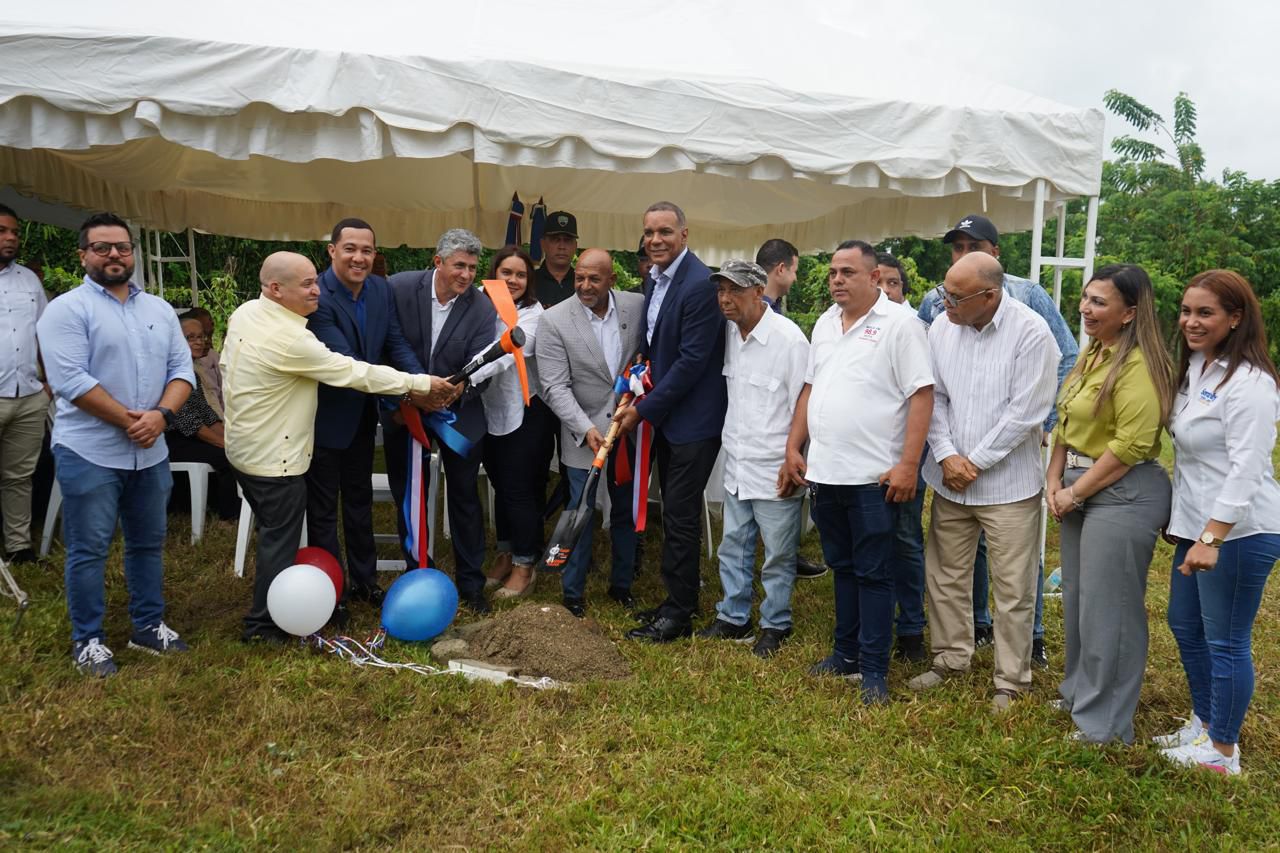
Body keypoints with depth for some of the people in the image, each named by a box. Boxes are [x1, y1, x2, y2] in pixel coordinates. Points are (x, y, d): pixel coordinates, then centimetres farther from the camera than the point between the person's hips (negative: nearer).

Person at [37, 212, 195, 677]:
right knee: (88, 550, 4)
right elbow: (70, 380, -17)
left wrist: (161, 414, -13)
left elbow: (182, 369, 4)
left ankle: (148, 625, 30)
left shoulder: (160, 310, 9)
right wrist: (127, 419, -17)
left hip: (150, 452, 6)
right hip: (89, 452, -5)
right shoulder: (67, 309, -8)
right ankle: (87, 640, 18)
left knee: (148, 543, 15)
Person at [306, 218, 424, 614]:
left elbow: (396, 343, -2)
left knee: (360, 499, 22)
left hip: (363, 416, 7)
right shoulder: (317, 298, -26)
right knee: (323, 508, 8)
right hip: (325, 417, -7)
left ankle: (364, 578, 39)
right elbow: (344, 363, -31)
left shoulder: (381, 289, -4)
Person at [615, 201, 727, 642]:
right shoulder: (654, 278, 10)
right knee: (674, 512, 16)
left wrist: (644, 409, -15)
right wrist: (643, 394, 4)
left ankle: (678, 614, 10)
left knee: (680, 515, -2)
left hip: (694, 419, -9)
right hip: (666, 415, 9)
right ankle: (678, 600, 28)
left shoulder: (700, 284, -18)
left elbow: (692, 360, -21)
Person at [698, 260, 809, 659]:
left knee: (777, 555, 6)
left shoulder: (789, 339, -17)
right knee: (733, 546, 16)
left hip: (775, 471, -7)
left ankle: (775, 625, 23)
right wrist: (728, 445, 15)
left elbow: (802, 408, -14)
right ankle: (733, 617, 31)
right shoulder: (729, 333, 4)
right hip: (736, 465, 7)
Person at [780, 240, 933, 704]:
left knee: (872, 574, 2)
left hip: (873, 475, -6)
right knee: (842, 567, 17)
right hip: (823, 472, 6)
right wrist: (793, 449, 12)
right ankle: (846, 652, 30)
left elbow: (921, 395, -13)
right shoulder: (825, 323, 13)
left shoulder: (899, 323, -8)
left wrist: (908, 464, -18)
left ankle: (874, 670, 12)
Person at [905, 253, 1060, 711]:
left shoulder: (1031, 333, -14)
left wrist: (974, 462, -12)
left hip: (1008, 481, -5)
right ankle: (950, 657, 33)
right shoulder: (941, 328, 1)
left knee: (1013, 588, 3)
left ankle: (1011, 680, 19)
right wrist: (946, 456, -8)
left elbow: (1024, 412, -15)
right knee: (945, 576, 14)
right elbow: (934, 397, 5)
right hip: (950, 478, 5)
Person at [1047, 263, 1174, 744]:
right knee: (1077, 599, 18)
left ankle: (1105, 723, 15)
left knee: (1107, 609, 1)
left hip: (1124, 494, -9)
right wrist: (1055, 481, 3)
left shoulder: (1138, 365, -17)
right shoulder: (1091, 355, 11)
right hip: (1080, 491, 9)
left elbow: (1130, 447, -21)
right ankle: (1080, 693, 35)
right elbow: (1066, 425, 14)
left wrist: (1076, 492, -13)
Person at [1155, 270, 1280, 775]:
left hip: (1239, 531, -9)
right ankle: (1203, 723, 37)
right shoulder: (1194, 369, 10)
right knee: (1184, 626, 19)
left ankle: (1223, 751, 19)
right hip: (1197, 525, 9)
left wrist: (1212, 538, -27)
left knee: (1225, 642, 3)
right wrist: (1187, 525, 14)